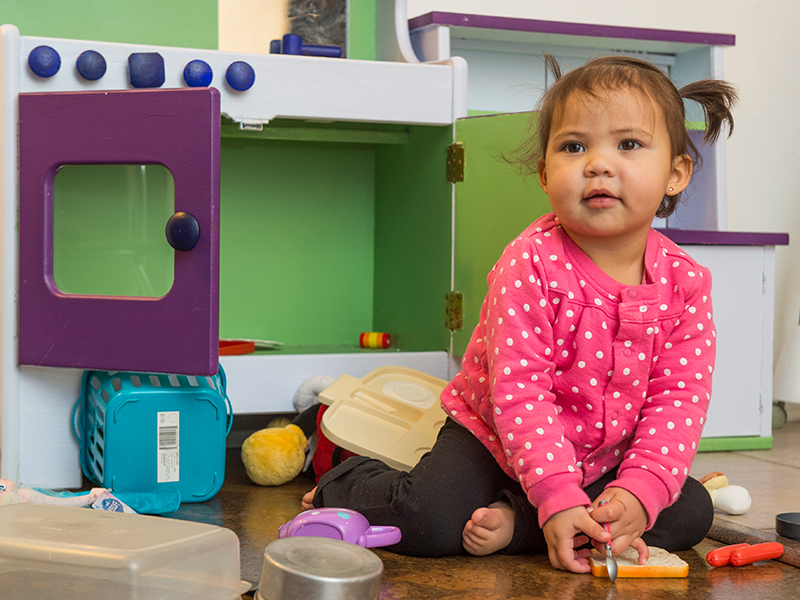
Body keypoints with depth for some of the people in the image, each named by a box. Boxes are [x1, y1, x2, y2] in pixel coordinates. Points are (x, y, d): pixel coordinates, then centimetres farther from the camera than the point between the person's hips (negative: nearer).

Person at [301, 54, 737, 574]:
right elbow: (518, 389, -26)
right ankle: (352, 483, 12)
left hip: (605, 460, 4)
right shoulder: (530, 265, -23)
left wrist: (639, 493, -26)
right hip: (491, 437, -4)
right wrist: (558, 496, -33)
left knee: (692, 512, -12)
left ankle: (514, 522, -11)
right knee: (427, 521, -24)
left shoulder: (685, 282, -11)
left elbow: (678, 400, -11)